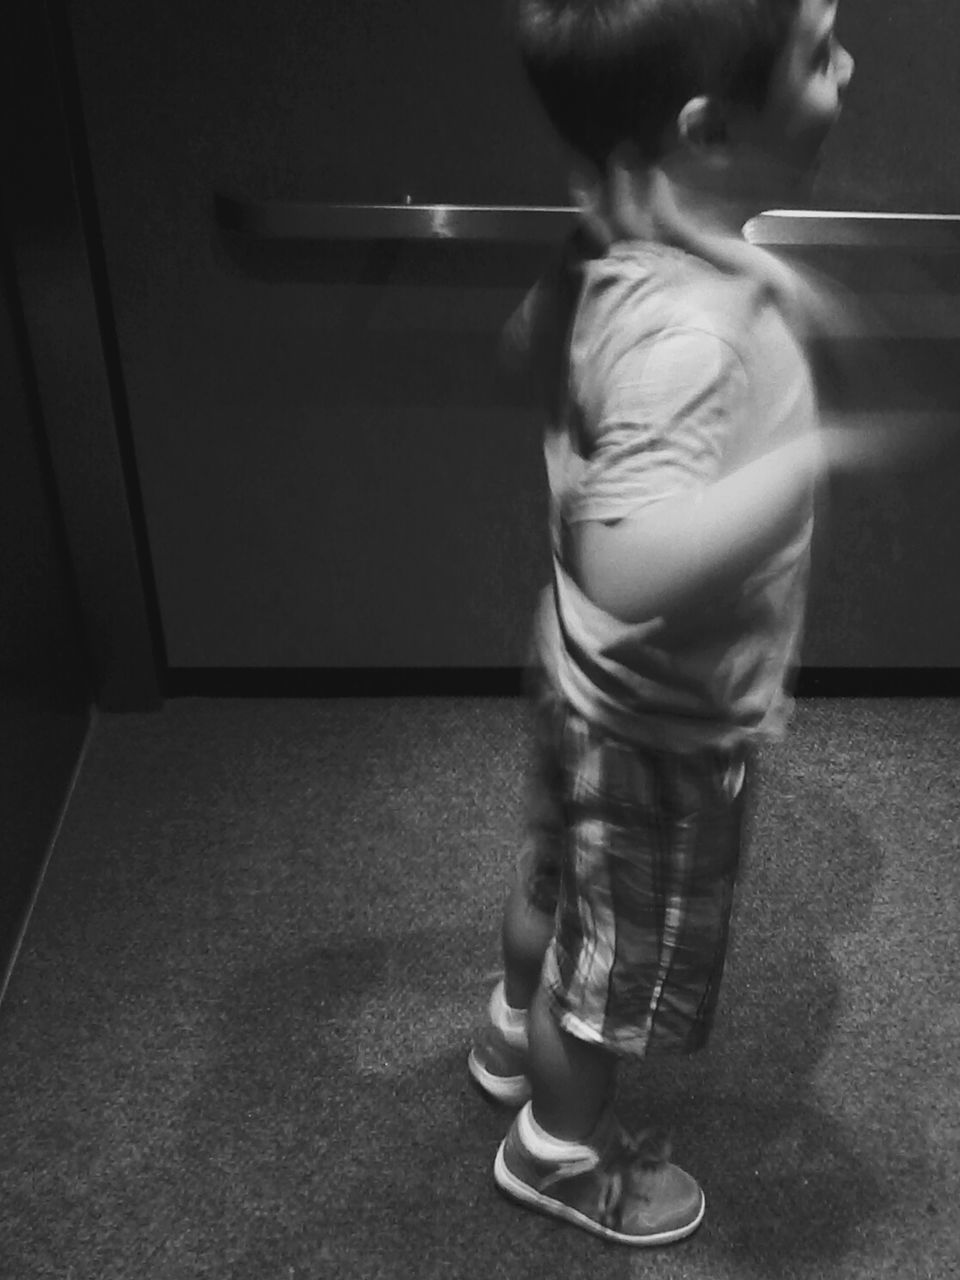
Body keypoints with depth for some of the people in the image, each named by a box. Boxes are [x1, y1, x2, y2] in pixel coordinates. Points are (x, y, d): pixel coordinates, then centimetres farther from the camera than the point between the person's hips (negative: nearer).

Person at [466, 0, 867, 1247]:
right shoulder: (683, 329, -38)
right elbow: (634, 562, -51)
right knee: (624, 956, 18)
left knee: (562, 877, 31)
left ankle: (516, 1034, 60)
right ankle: (559, 1150, 46)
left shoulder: (617, 242, -10)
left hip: (596, 681, 8)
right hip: (666, 723, -8)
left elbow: (529, 337, 12)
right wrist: (823, 444, -47)